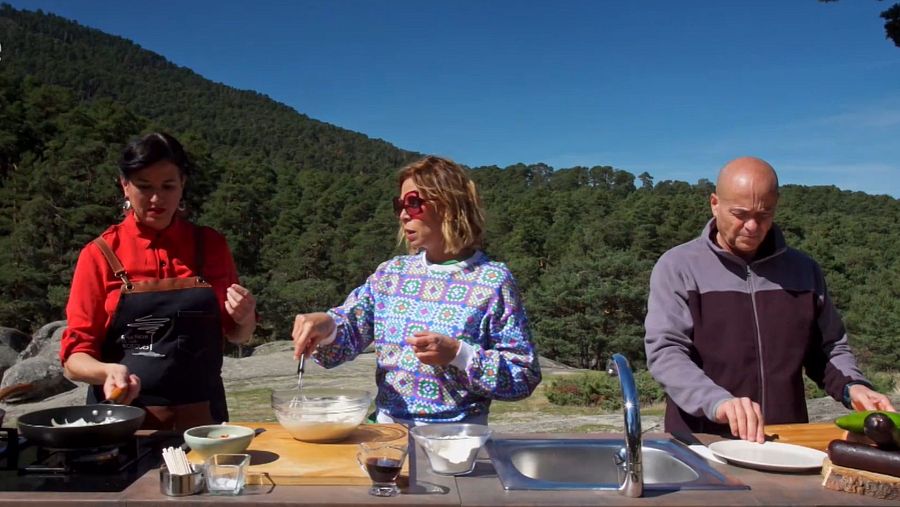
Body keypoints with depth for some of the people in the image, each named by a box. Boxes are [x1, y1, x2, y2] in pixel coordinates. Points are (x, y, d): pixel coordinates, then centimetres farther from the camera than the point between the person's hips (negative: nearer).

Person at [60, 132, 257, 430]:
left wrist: (244, 318, -10)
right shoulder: (100, 254, -3)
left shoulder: (210, 246, 2)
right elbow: (75, 356, -3)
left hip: (200, 419, 2)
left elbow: (237, 335, 12)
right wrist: (108, 371, -24)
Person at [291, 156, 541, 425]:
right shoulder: (390, 273, 12)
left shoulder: (493, 281, -3)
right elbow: (346, 336, 8)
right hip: (388, 431, 2)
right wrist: (327, 325, -14)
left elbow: (525, 376, -4)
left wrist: (457, 354, -16)